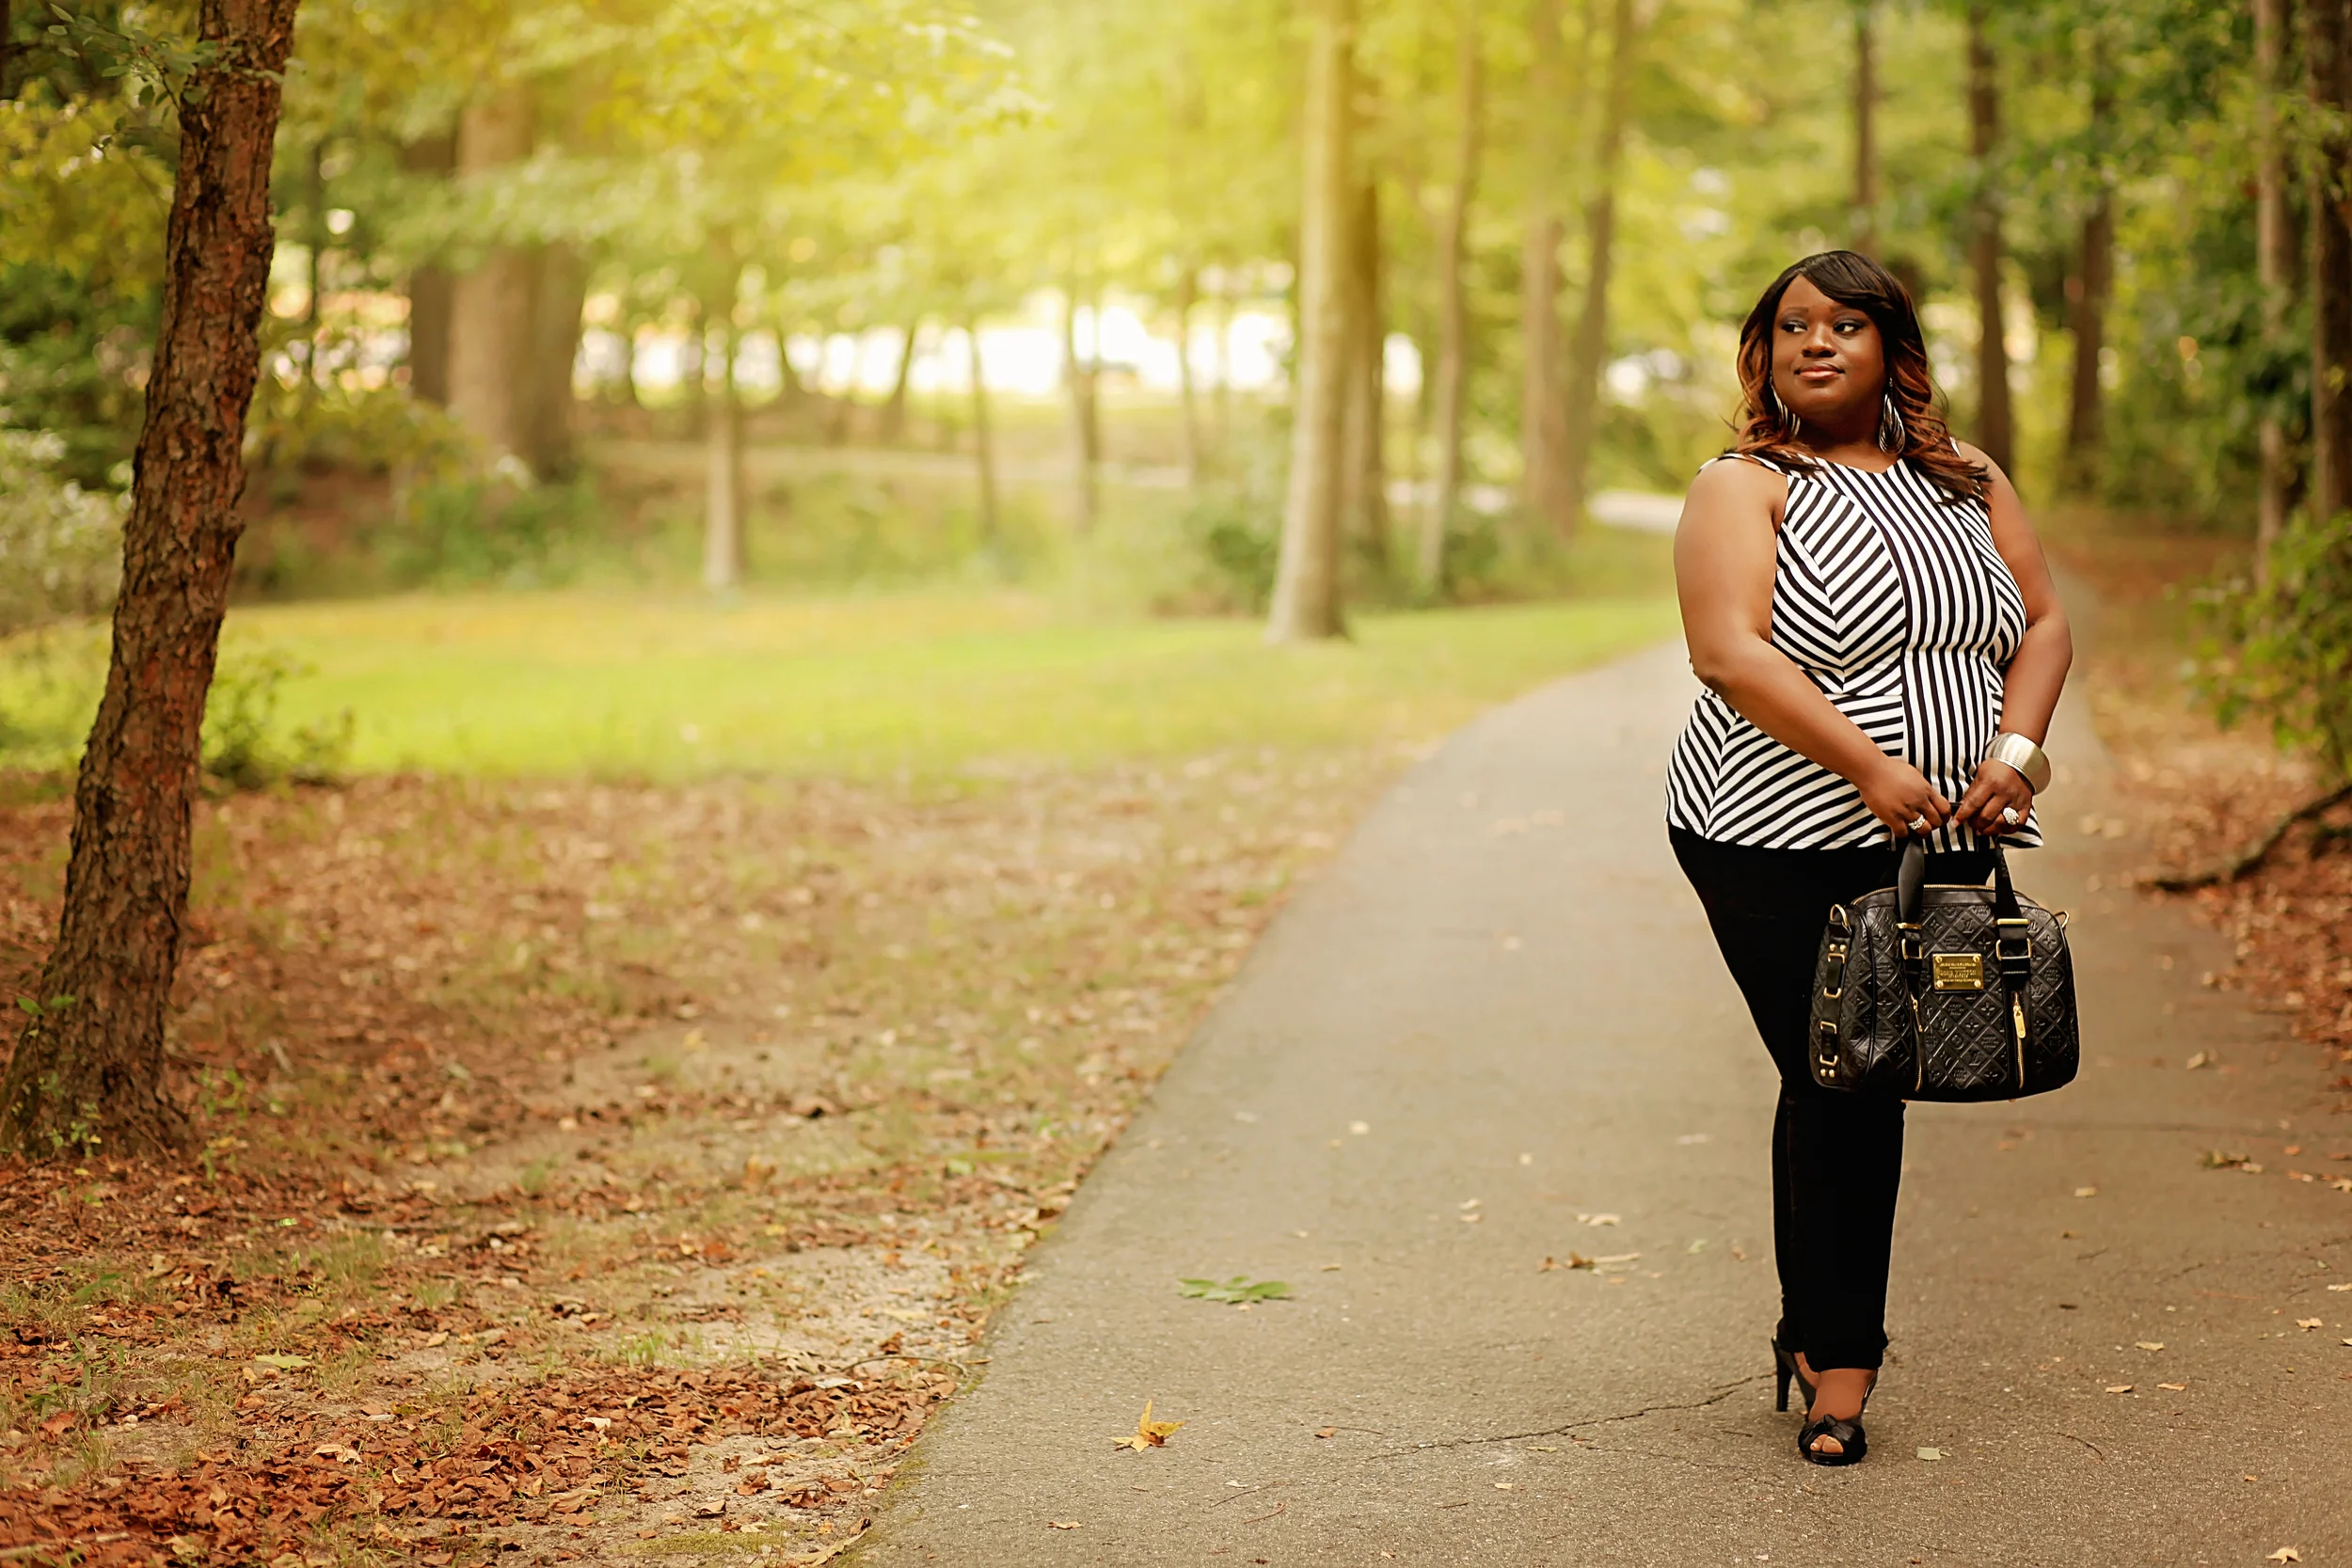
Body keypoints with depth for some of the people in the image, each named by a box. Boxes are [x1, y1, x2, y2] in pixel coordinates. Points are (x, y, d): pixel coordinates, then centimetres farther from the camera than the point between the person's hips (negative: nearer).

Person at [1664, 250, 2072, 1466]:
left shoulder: (1967, 482, 13)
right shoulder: (1745, 488, -3)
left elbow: (2042, 624, 11)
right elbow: (1729, 652, -17)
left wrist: (2015, 752, -8)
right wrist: (1871, 767, -25)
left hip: (1942, 849, 4)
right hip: (1780, 848, -4)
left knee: (1866, 1082, 7)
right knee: (1834, 1084, -6)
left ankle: (1815, 1330, 22)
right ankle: (1838, 1361, 4)